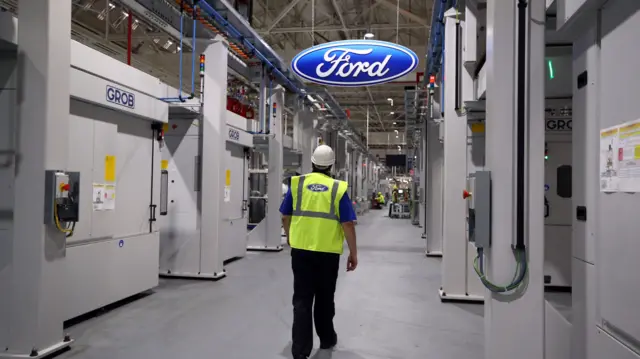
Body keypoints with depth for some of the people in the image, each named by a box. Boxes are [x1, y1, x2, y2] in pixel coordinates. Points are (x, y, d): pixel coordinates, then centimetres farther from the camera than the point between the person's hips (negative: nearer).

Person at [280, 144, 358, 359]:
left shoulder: (297, 184, 1)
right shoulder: (338, 189, -4)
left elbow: (286, 216, 8)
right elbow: (348, 224, -6)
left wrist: (289, 236, 26)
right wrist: (353, 253, 2)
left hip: (301, 249, 1)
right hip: (328, 252, -1)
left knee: (302, 299, 6)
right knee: (325, 298, 17)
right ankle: (327, 338, 35)